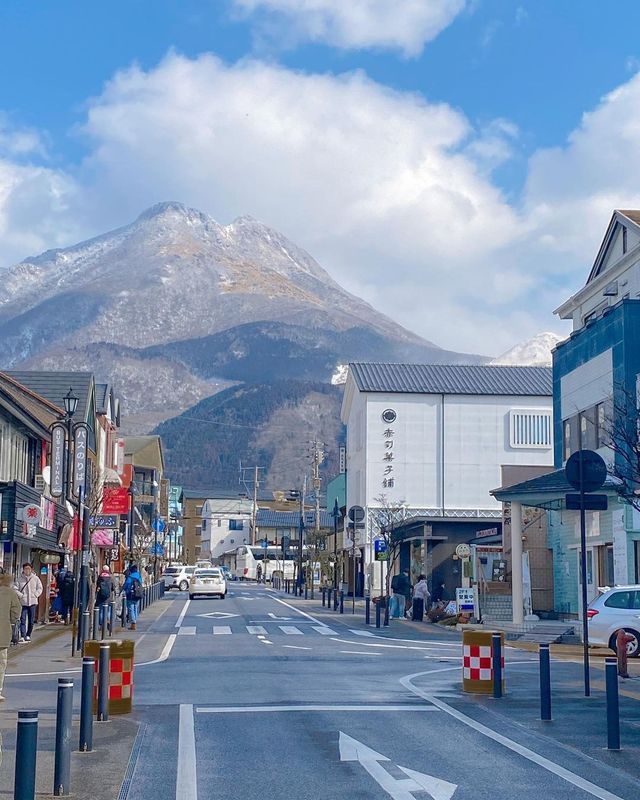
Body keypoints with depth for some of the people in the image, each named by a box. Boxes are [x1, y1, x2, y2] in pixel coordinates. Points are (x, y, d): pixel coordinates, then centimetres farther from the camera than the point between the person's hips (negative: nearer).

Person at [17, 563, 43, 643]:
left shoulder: (35, 578, 1)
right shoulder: (20, 579, -2)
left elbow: (40, 588, 8)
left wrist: (35, 595, -5)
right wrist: (21, 595, -12)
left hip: (33, 602, 2)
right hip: (23, 602, -2)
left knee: (31, 620, 9)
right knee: (23, 620, -8)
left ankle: (28, 635, 22)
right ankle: (22, 636, -10)